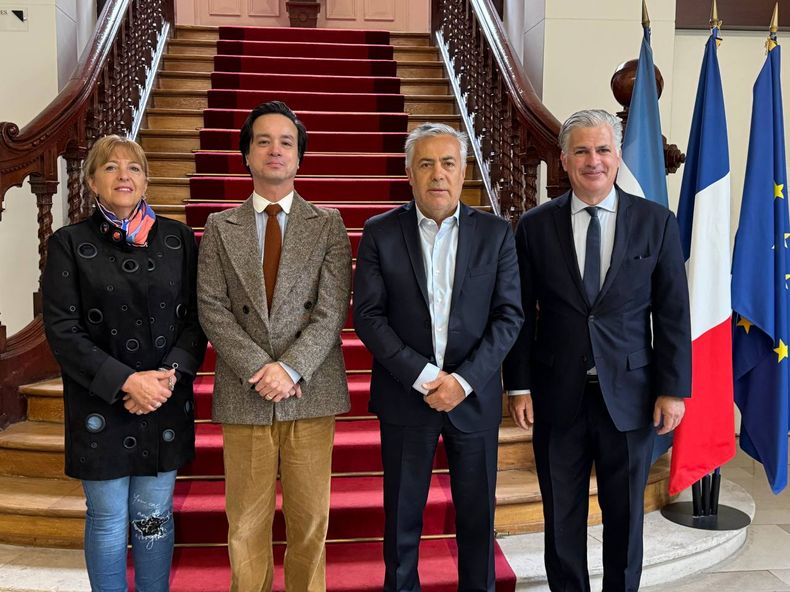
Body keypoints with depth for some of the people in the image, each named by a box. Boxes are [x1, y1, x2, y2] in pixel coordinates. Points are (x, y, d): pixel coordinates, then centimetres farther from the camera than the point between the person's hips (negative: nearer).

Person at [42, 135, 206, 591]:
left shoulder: (178, 238, 3)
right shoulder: (69, 244, -2)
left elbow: (196, 318, 3)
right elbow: (62, 330, -7)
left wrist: (169, 375, -13)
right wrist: (127, 381, -16)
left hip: (167, 403, 2)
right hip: (100, 407, -1)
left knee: (154, 517, 12)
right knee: (108, 520, 10)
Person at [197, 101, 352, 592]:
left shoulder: (327, 224, 5)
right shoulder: (220, 227, 8)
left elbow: (333, 309, -4)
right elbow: (212, 308, -1)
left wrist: (290, 368, -15)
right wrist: (260, 369, -12)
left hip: (310, 391, 0)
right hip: (244, 394, 1)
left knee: (310, 520, 8)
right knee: (246, 523, 8)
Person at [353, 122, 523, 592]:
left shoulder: (496, 233, 1)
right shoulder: (381, 233, -1)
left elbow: (509, 315, -3)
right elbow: (368, 315, -6)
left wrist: (463, 380, -13)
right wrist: (422, 375, -15)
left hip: (473, 395, 1)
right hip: (405, 395, 0)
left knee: (477, 514, 12)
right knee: (402, 516, 11)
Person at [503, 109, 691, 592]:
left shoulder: (656, 222, -1)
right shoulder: (536, 226, -1)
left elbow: (673, 313, -1)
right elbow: (521, 314, 1)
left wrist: (674, 389, -4)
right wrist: (519, 386, -2)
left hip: (629, 394, 0)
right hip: (558, 395, 1)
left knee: (626, 514, 14)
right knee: (562, 515, 13)